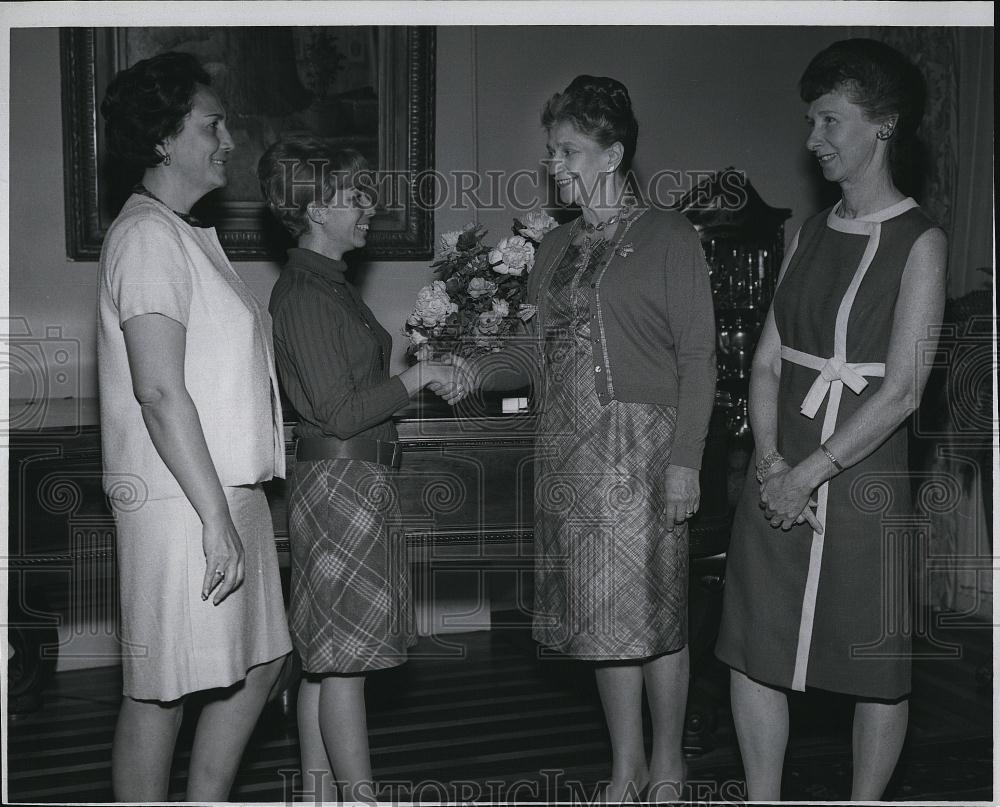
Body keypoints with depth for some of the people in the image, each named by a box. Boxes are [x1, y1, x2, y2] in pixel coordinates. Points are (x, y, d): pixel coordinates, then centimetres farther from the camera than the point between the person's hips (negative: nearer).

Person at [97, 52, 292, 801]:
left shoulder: (190, 236, 18)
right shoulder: (148, 235, -12)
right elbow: (160, 390, -21)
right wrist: (216, 518, -21)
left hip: (230, 491, 10)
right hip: (181, 499, -10)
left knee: (260, 660, 17)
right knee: (161, 689, 2)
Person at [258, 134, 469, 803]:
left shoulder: (329, 284, 17)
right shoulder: (304, 290, -14)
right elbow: (340, 414, -19)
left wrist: (434, 377, 7)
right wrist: (421, 376, -10)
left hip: (356, 480, 10)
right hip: (341, 479, -10)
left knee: (326, 660, 13)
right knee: (345, 659, -3)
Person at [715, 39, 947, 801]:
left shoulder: (920, 243, -7)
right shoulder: (809, 235, 10)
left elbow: (901, 391, -14)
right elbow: (766, 364, 7)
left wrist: (810, 472, -15)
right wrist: (771, 461, -7)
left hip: (863, 484, -5)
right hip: (781, 484, 5)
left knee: (878, 672, 9)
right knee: (754, 652, 10)